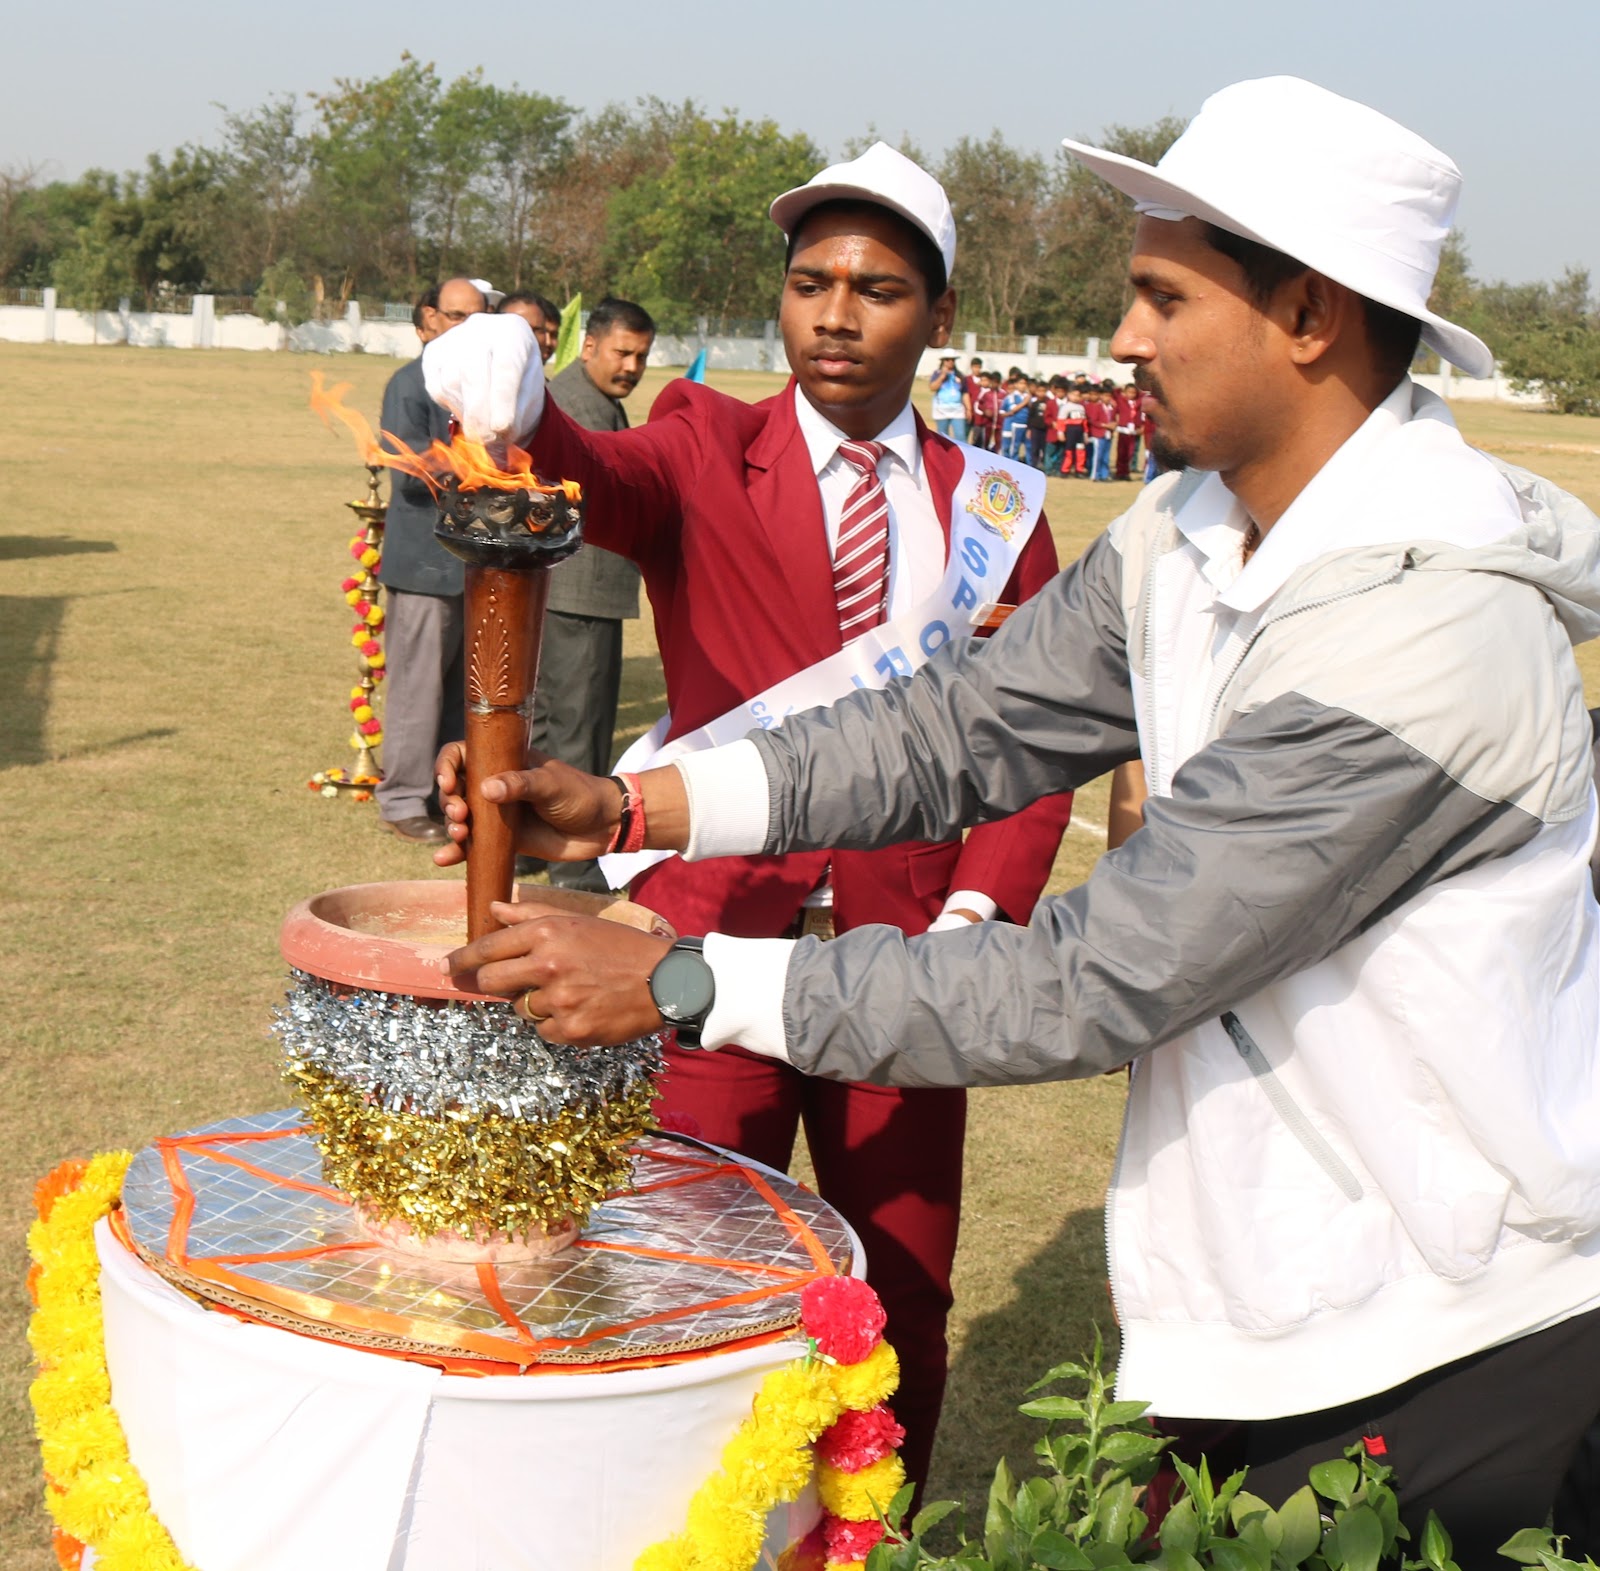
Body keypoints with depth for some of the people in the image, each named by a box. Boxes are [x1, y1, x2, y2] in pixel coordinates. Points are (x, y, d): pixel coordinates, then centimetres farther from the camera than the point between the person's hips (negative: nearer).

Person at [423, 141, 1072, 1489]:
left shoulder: (994, 506, 7)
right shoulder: (708, 453, 1)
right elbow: (601, 479, -20)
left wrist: (979, 908, -8)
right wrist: (508, 404, -43)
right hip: (715, 933, -2)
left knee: (904, 1304, 11)